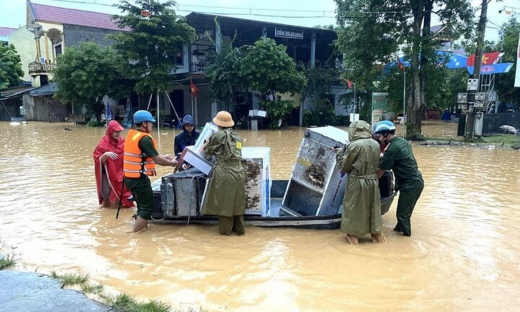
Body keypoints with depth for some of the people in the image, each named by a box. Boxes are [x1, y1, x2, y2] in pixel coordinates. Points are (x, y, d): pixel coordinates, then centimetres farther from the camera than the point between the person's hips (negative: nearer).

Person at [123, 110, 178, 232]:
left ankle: (140, 230, 27)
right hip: (139, 178, -9)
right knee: (147, 208, -1)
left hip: (130, 177, 9)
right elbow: (156, 160, -17)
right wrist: (171, 163, 0)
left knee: (142, 205, 19)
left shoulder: (132, 134, 10)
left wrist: (164, 157, 17)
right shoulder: (145, 138, -17)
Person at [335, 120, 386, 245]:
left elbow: (344, 167, -8)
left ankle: (353, 236, 19)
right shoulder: (376, 144, 1)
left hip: (357, 182, -5)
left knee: (354, 208, 10)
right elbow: (376, 164, 8)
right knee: (373, 207, 18)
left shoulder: (354, 145, -16)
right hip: (373, 181, 5)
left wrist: (339, 154, 7)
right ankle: (376, 234, 30)